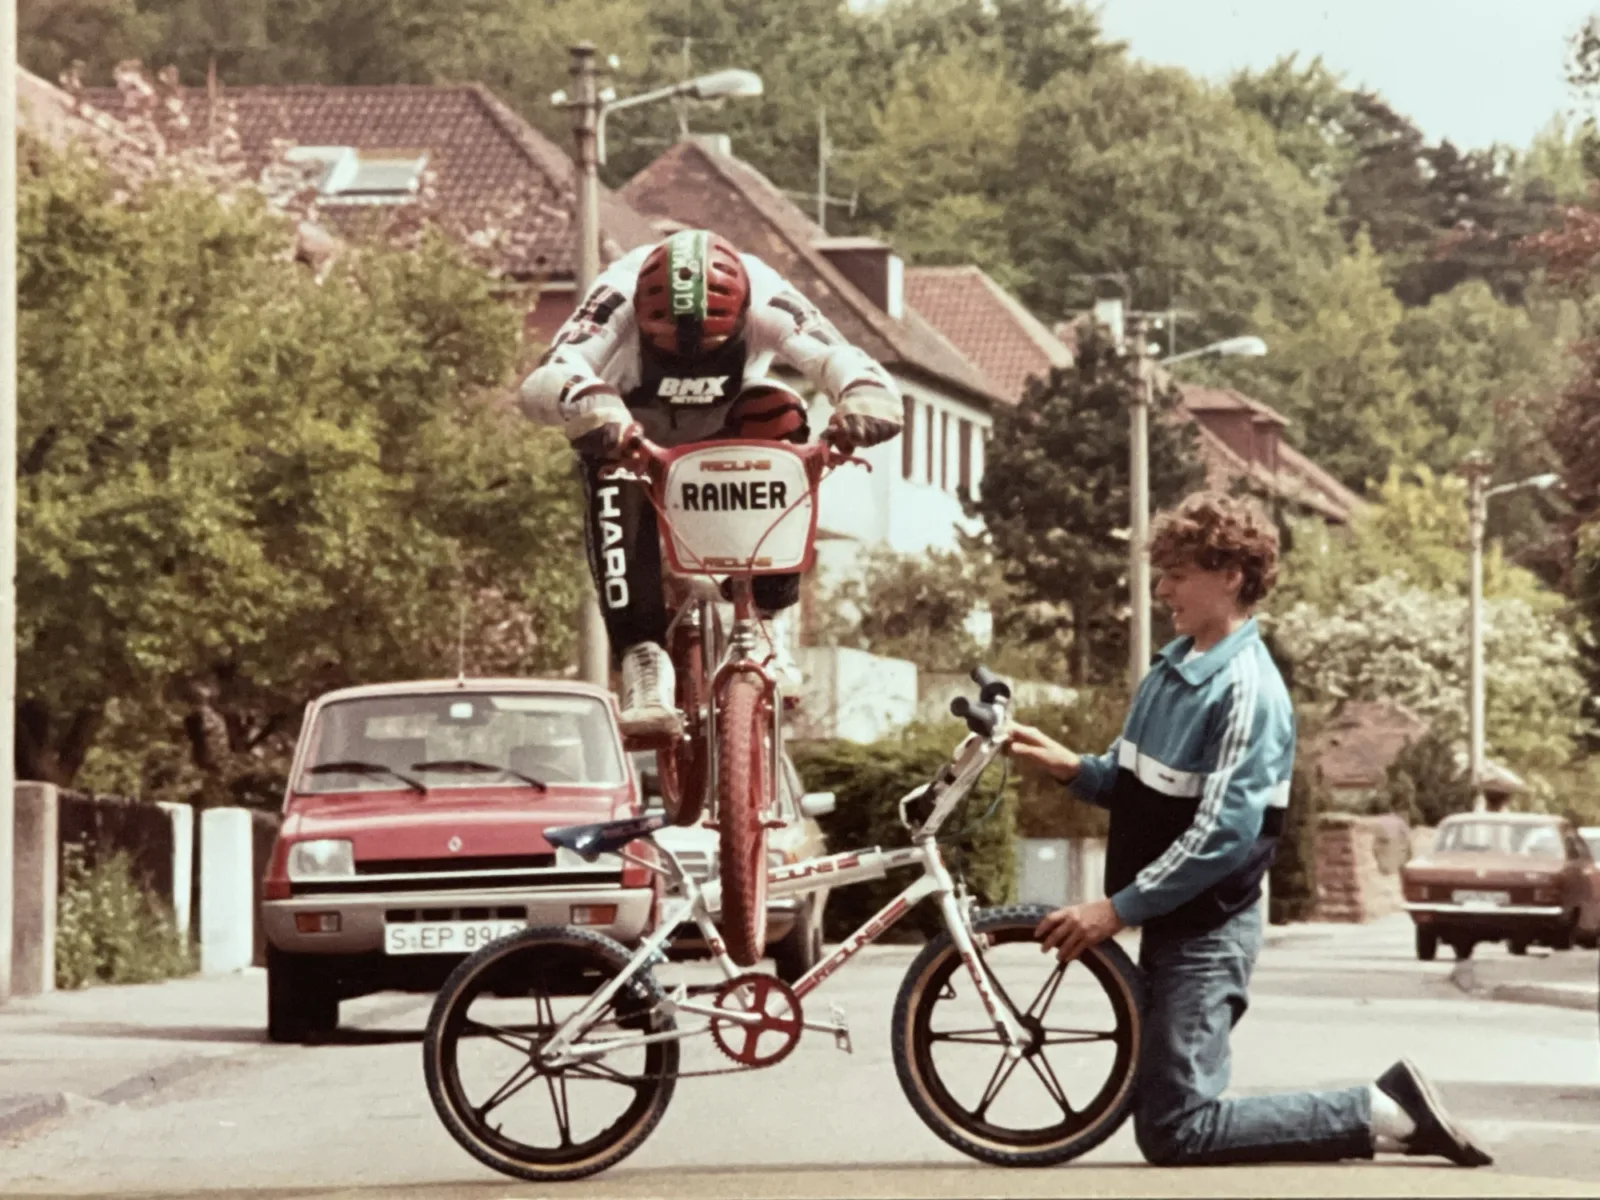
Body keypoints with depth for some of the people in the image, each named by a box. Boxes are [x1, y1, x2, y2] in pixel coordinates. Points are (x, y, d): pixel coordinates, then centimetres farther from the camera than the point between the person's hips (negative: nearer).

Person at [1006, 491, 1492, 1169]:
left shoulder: (1245, 688, -18)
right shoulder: (1171, 666, 10)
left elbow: (1222, 835, -24)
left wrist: (1117, 910, -23)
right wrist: (1074, 769, -4)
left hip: (1207, 930, -9)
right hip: (1170, 923, 9)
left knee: (1175, 1132, -12)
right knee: (1163, 1113, 12)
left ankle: (1381, 1116, -5)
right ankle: (1389, 1104, 14)